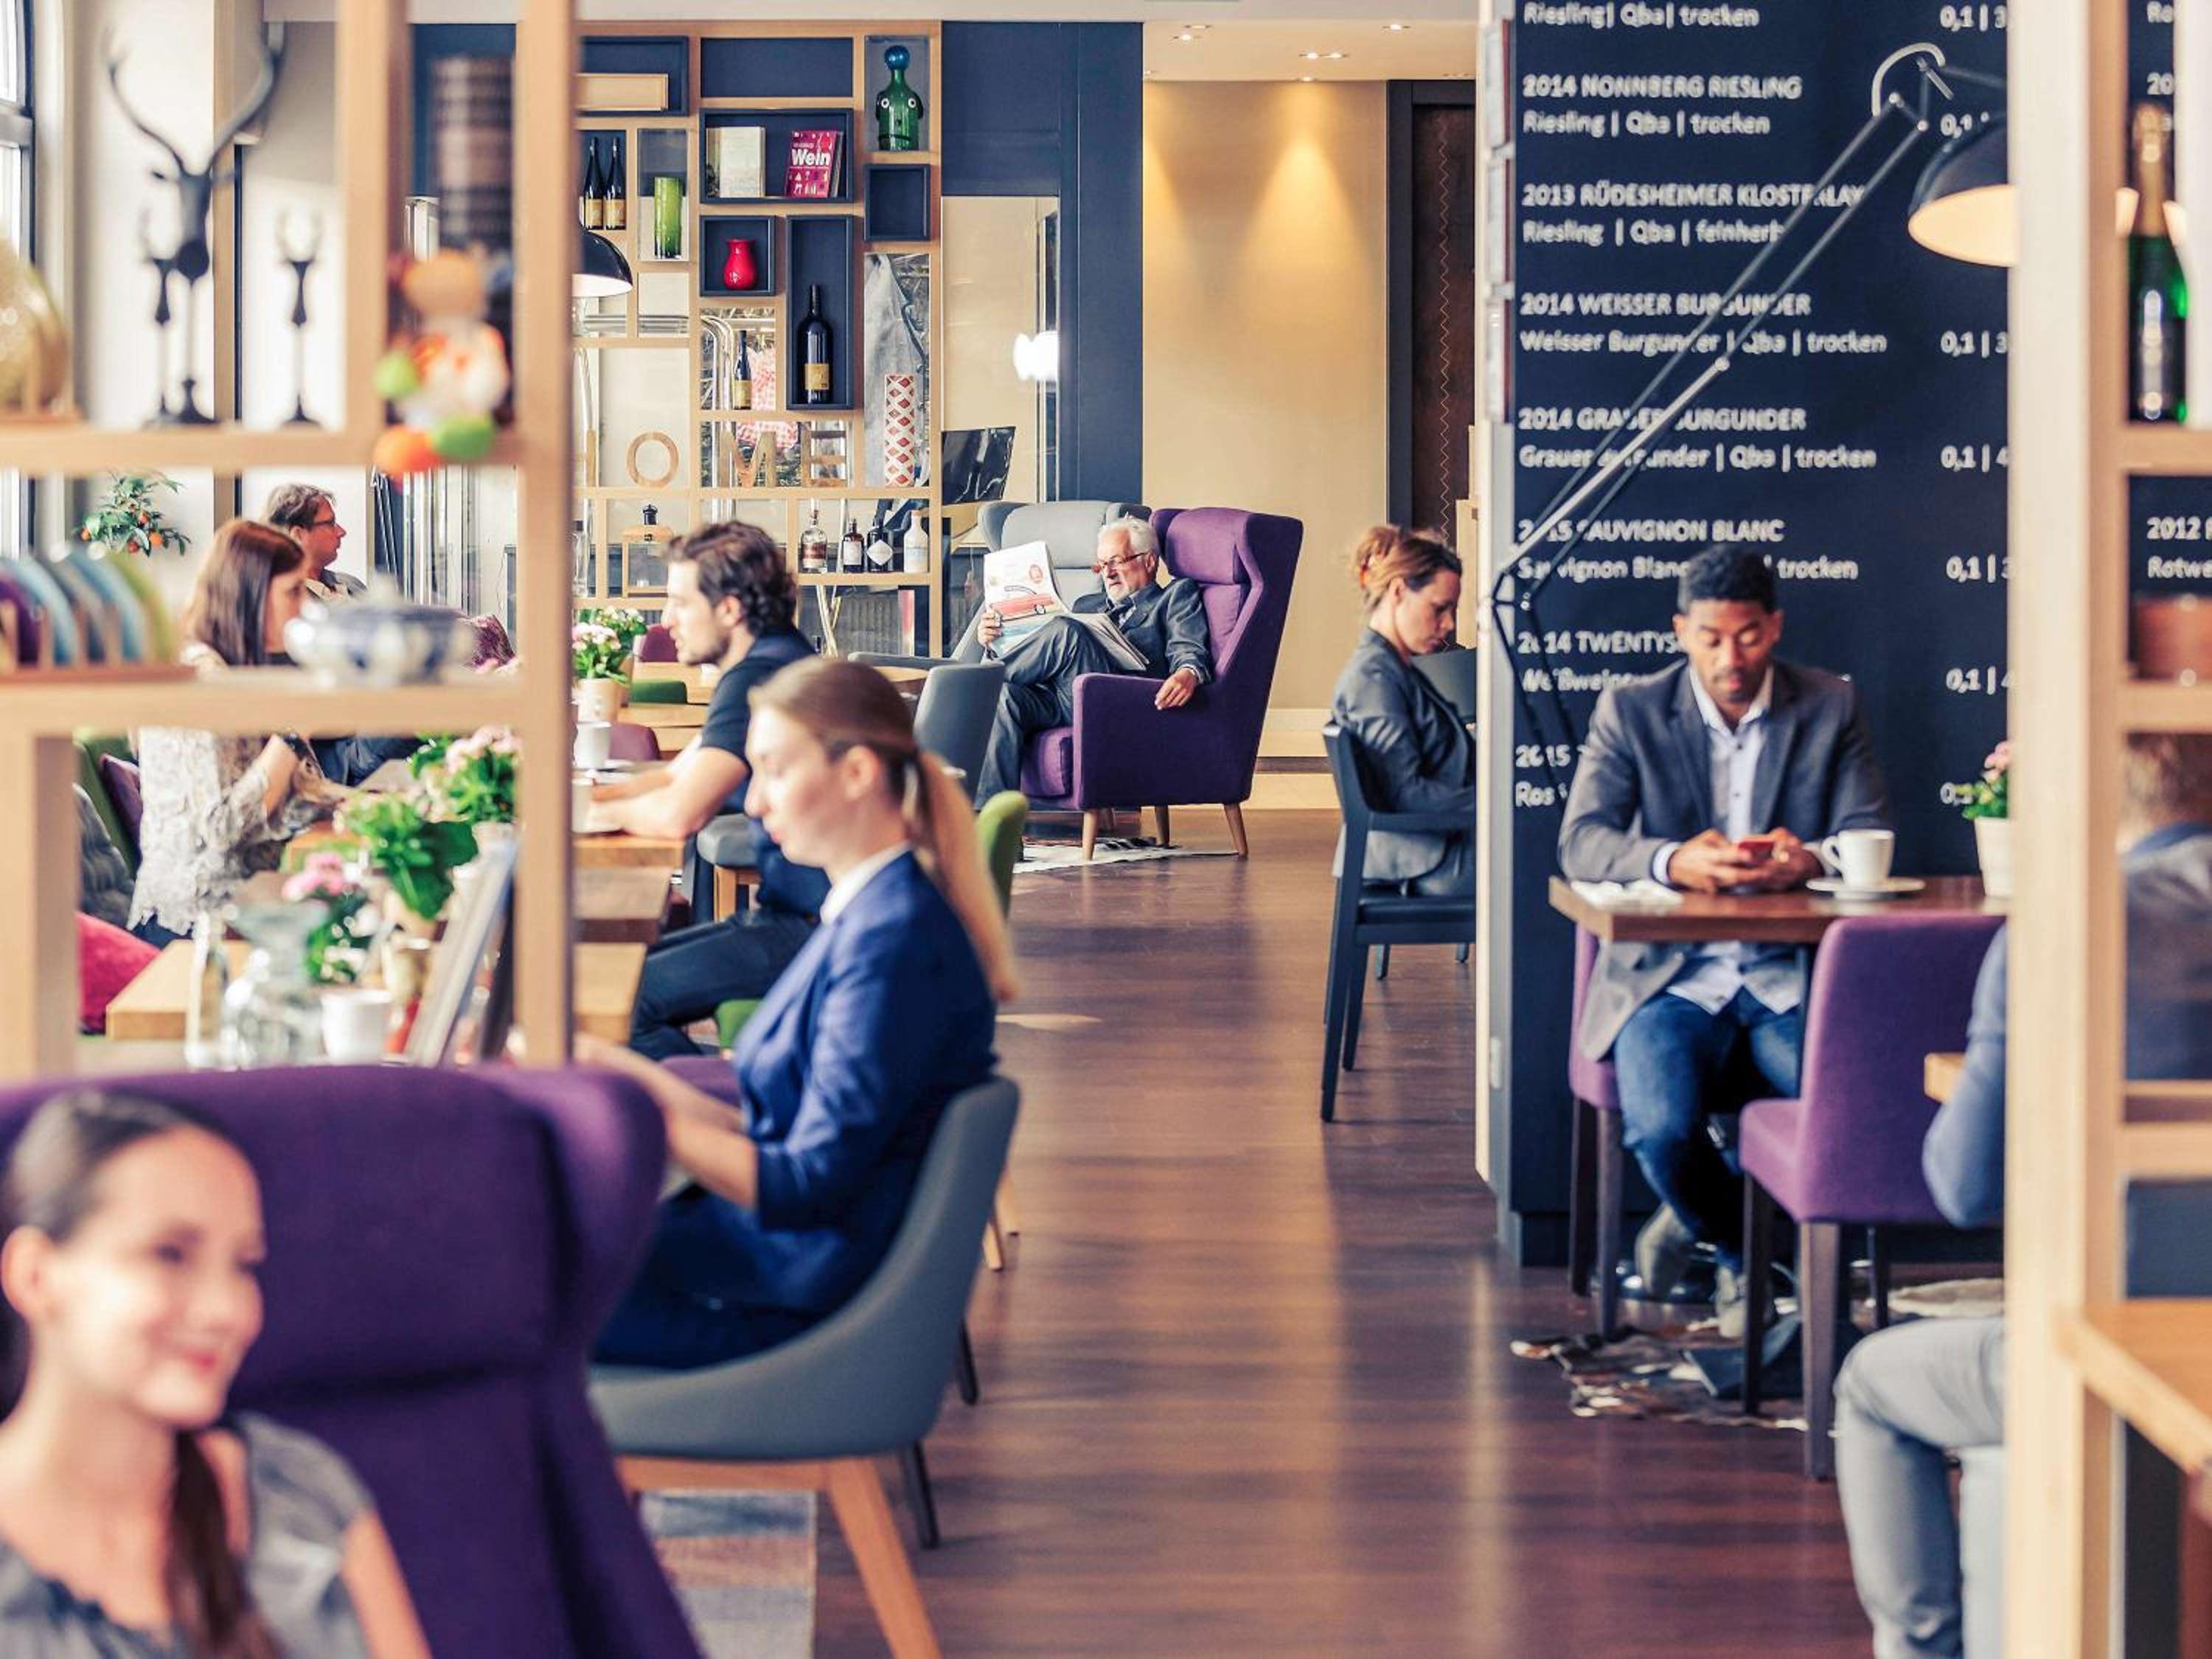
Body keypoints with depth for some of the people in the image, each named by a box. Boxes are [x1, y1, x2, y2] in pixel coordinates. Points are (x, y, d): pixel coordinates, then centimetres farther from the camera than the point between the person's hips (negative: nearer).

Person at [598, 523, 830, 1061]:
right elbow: (674, 775, 22)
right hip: (799, 913, 11)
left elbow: (679, 814, -25)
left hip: (813, 931, -11)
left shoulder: (758, 678, -18)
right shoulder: (776, 664, 17)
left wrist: (587, 810, -5)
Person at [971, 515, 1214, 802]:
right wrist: (994, 640, 10)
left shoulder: (1177, 596, 20)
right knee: (1006, 697, -30)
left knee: (1065, 631, -30)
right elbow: (1040, 656, 30)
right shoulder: (1087, 606, 38)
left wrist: (1188, 674, -25)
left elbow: (1190, 651, 1)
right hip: (1055, 700, 5)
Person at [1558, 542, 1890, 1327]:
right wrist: (1674, 862, -27)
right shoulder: (1631, 711, 4)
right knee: (1662, 1131, -28)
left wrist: (1808, 861, -24)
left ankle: (1704, 1219, 7)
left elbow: (1871, 838, 1)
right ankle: (1746, 1252, 9)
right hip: (1670, 975, -1)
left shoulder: (1830, 707, 7)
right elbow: (1580, 842, -6)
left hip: (1790, 976, 1)